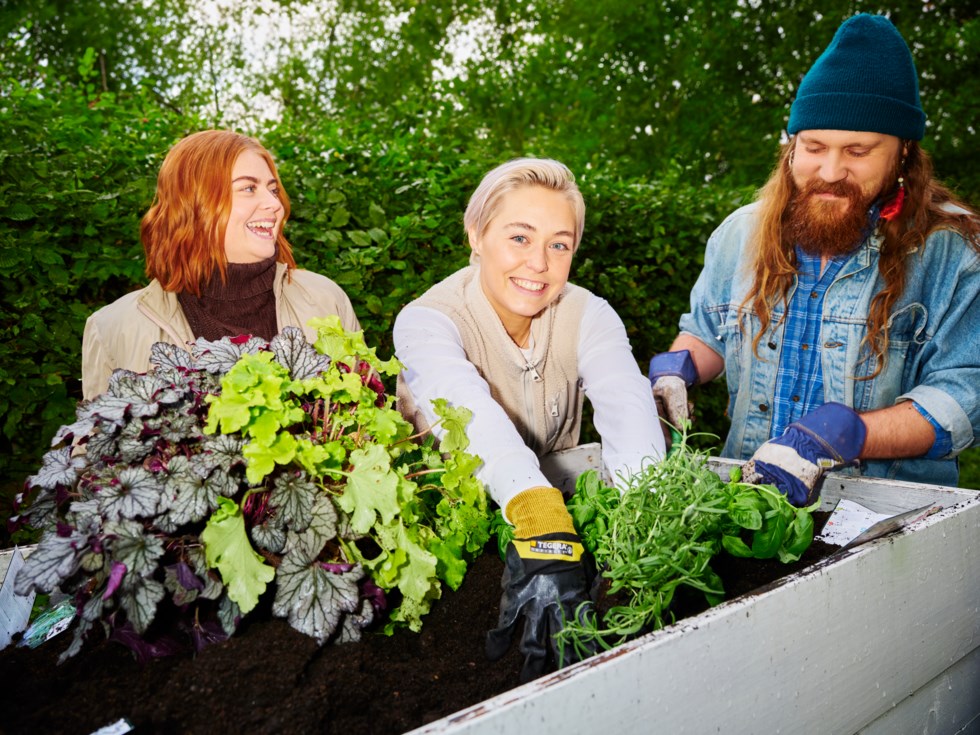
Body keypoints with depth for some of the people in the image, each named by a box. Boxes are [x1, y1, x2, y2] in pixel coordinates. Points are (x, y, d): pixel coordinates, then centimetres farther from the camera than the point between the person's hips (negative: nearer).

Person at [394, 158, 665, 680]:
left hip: (559, 497, 3)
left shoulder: (588, 316, -6)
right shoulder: (426, 321, -17)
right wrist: (539, 520, -56)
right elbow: (471, 413, -38)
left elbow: (627, 403, -26)